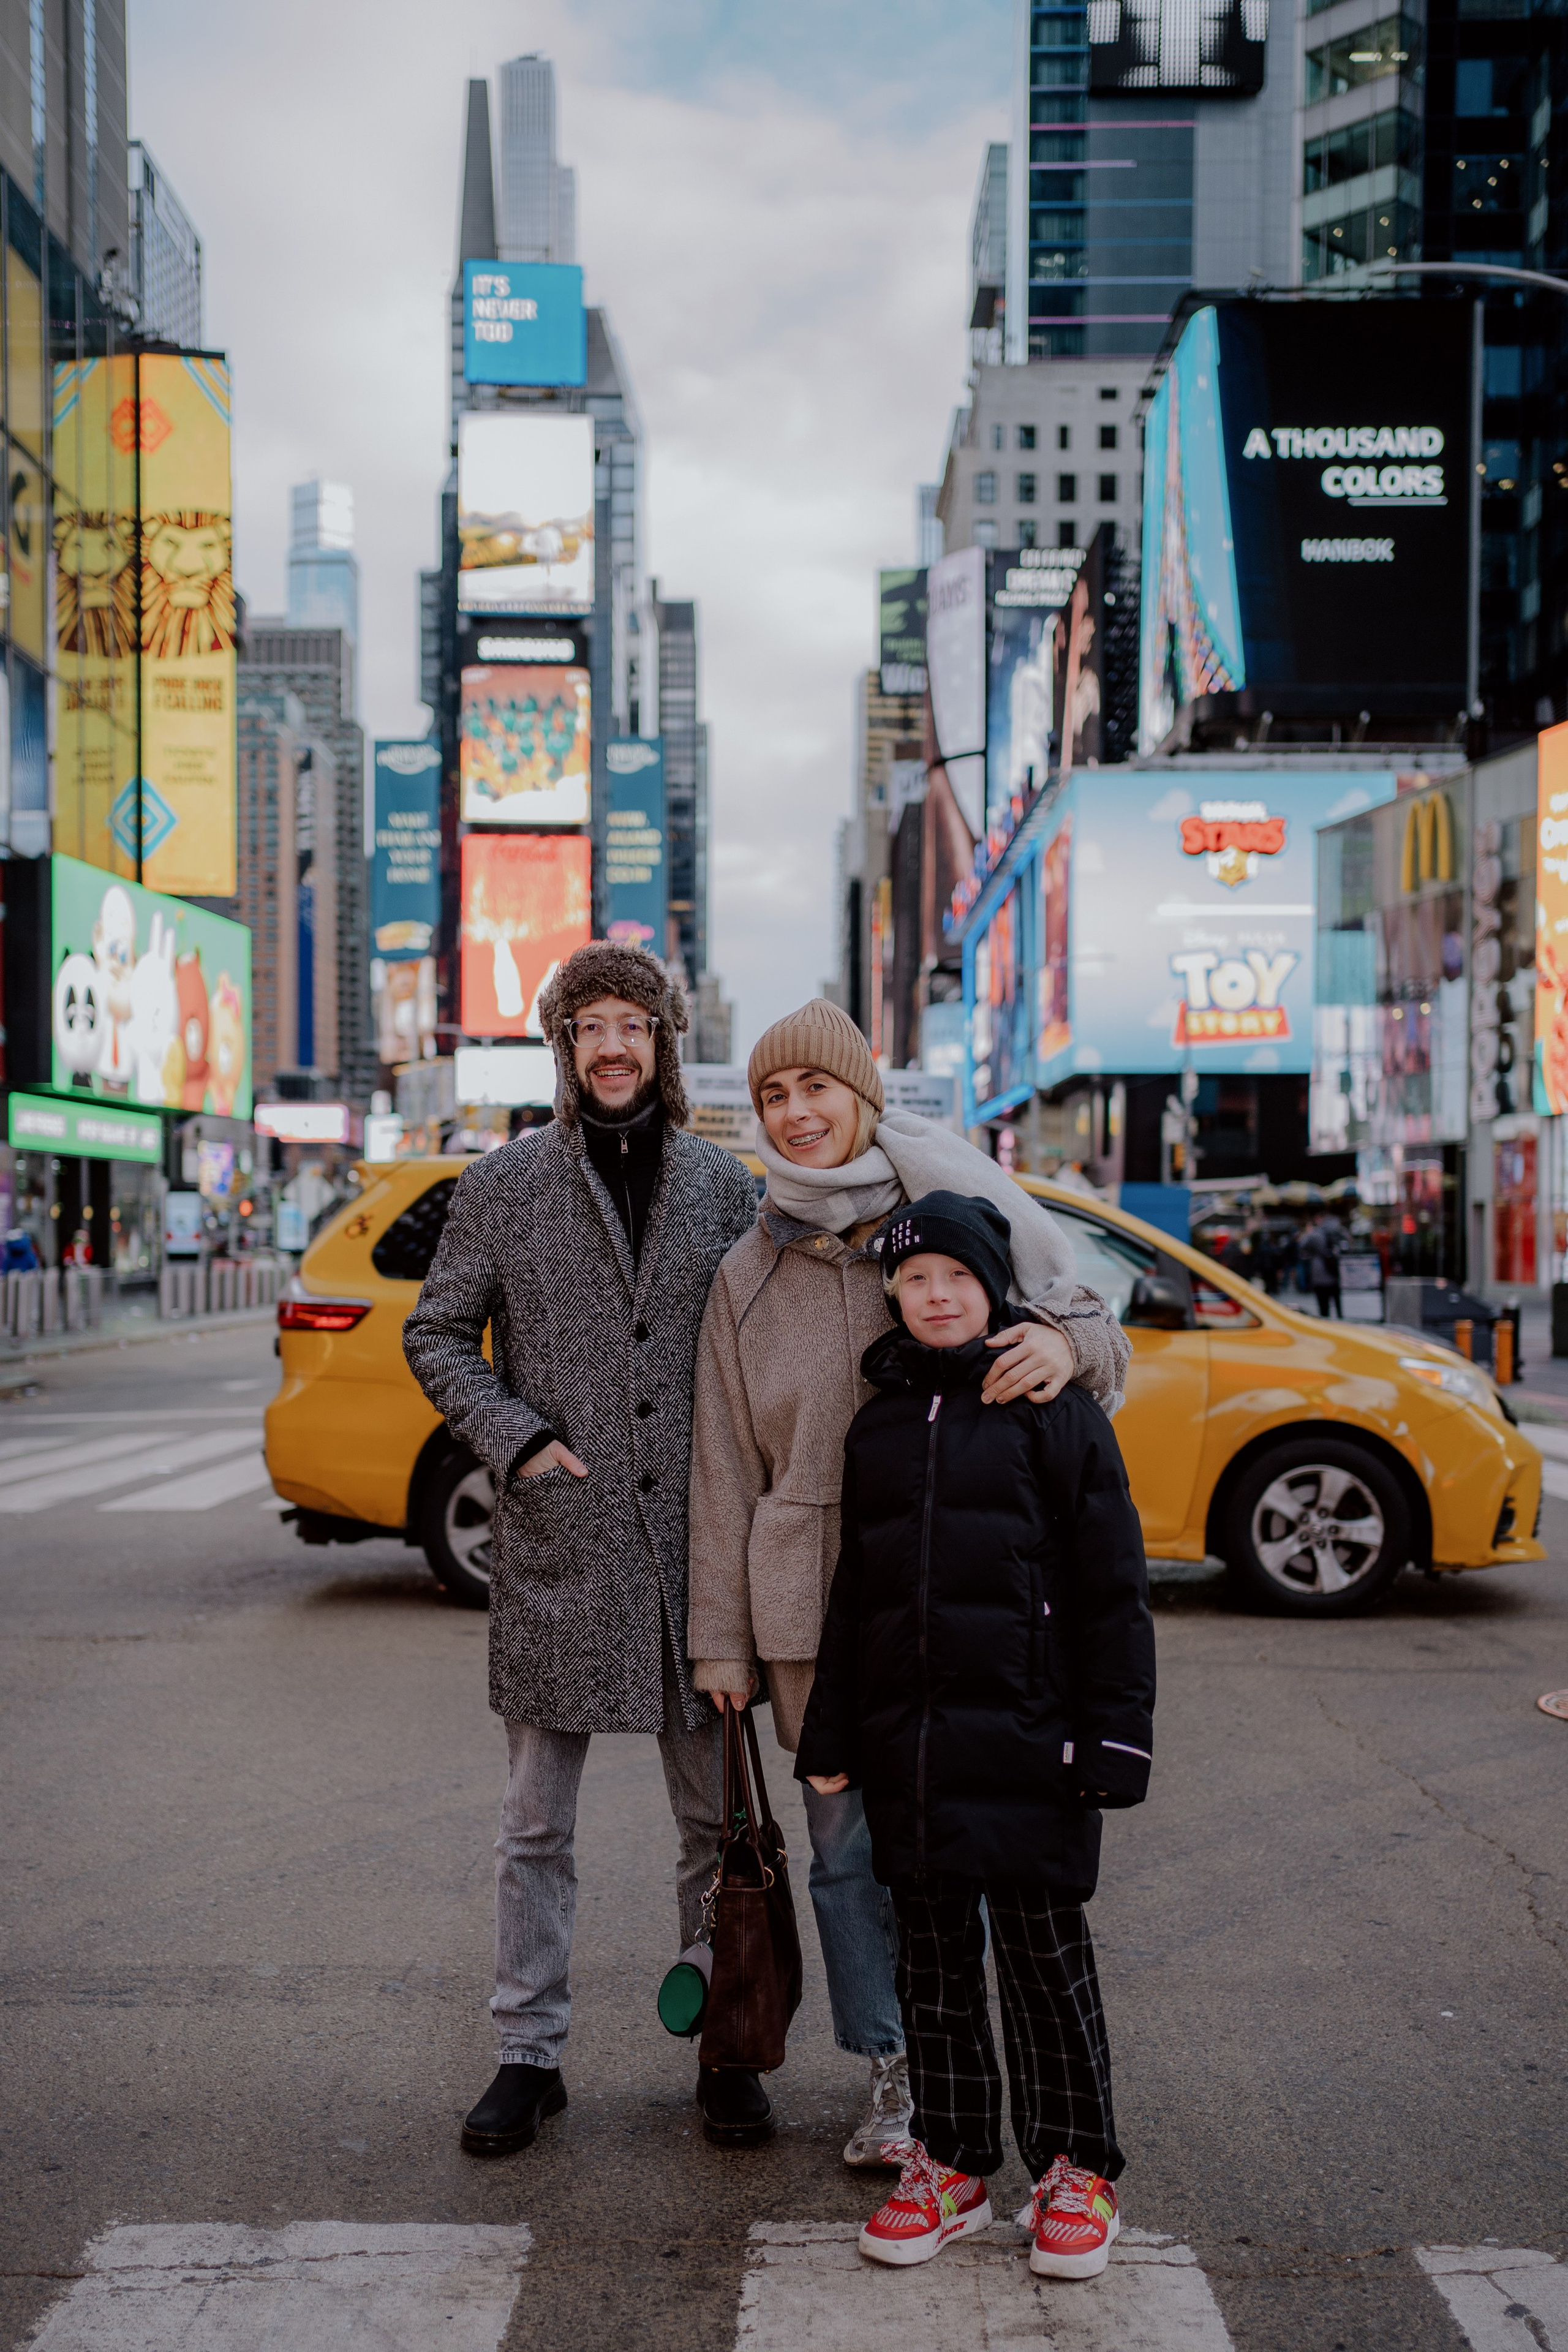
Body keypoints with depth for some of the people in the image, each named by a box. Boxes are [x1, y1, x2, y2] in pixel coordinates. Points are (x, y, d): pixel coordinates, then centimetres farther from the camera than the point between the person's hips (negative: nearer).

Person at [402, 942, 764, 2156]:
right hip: (556, 1551, -1)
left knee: (717, 1822, 10)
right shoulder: (506, 1183, 3)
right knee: (537, 1827, 7)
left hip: (696, 1551, 1)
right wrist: (514, 1437, -7)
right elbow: (437, 1332, 5)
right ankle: (530, 2053, 20)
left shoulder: (724, 1183, 6)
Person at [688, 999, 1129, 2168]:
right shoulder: (749, 1278, 6)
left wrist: (1068, 1341, -21)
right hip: (814, 1601, 2)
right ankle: (895, 2073, 20)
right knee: (849, 1845, 6)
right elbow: (726, 1468, 8)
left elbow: (1096, 1329, 4)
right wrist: (722, 1635, 6)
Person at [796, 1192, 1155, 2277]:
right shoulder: (878, 1423, 11)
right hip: (908, 1738, 4)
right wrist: (831, 1736, 14)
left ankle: (1077, 2169, 18)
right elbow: (852, 1590, 16)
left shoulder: (1055, 1410, -3)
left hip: (1027, 1736, -4)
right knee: (933, 1954, 11)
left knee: (1043, 1949, 3)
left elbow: (1112, 1585, -3)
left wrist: (1117, 1733, -8)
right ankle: (951, 2164, 23)